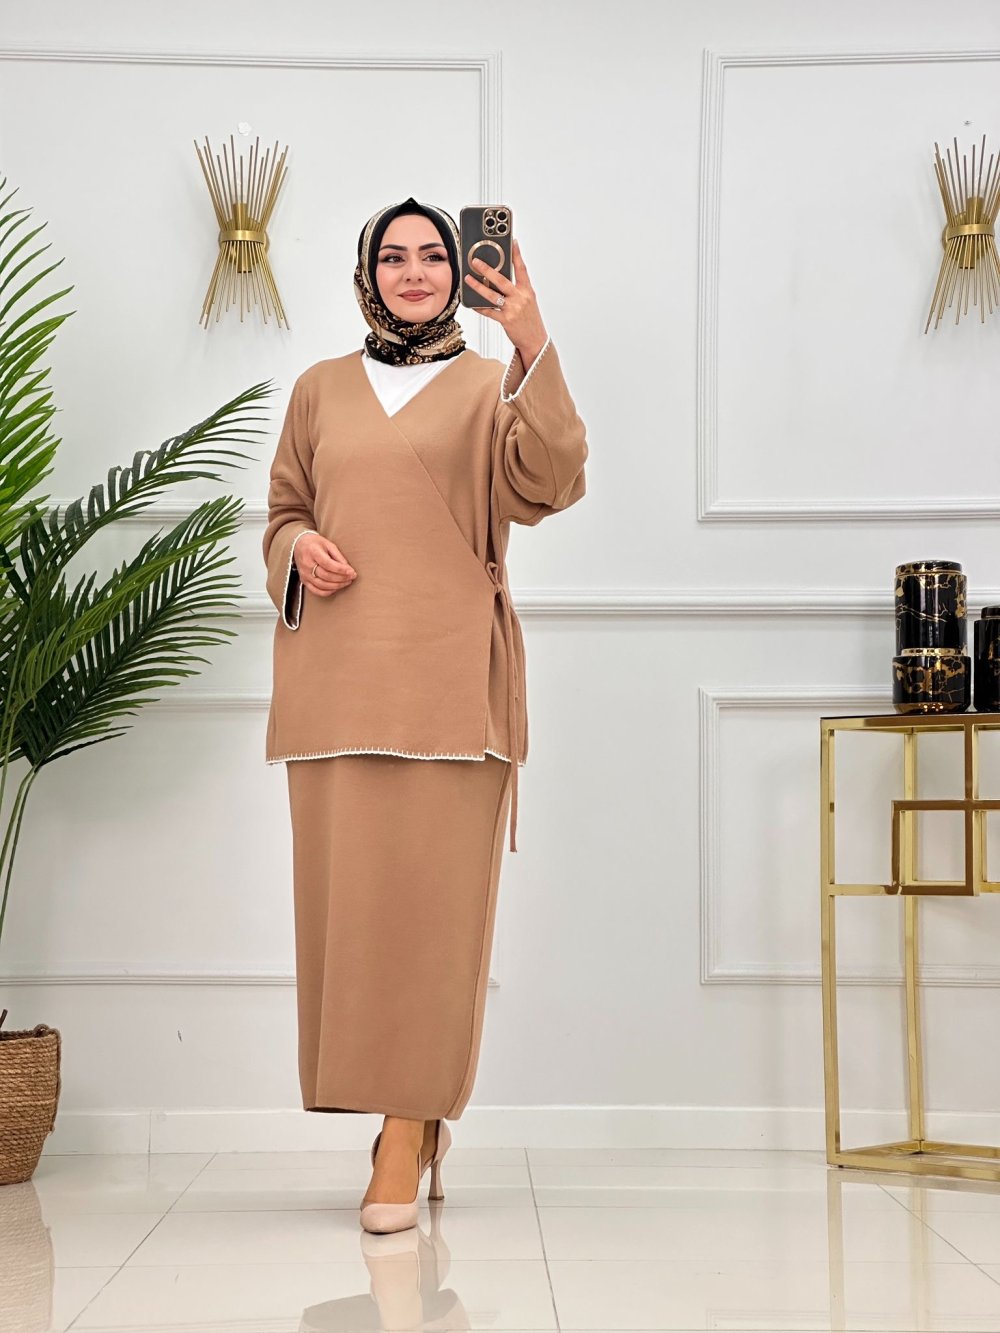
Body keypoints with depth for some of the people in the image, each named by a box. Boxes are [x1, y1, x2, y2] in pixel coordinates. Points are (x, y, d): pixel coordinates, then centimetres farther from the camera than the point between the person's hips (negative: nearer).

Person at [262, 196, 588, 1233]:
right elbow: (283, 512, 22)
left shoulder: (490, 387, 9)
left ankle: (409, 1131, 0)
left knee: (434, 897, -6)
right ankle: (409, 1118, 17)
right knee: (345, 894, 2)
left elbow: (543, 488, -9)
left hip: (449, 678, -3)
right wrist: (300, 549, -1)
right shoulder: (321, 389, 17)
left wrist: (534, 351, -20)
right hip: (335, 673, 3)